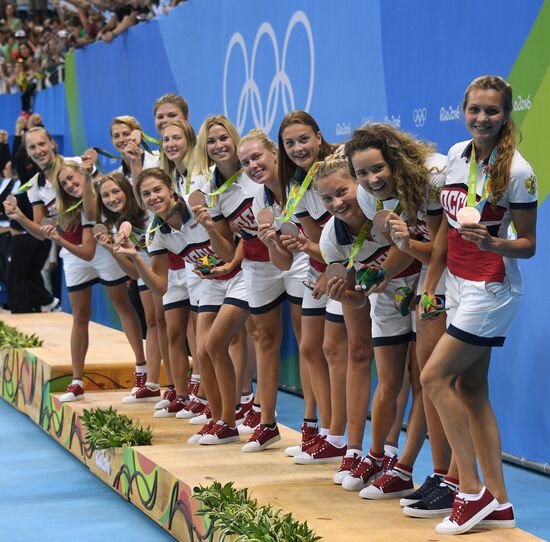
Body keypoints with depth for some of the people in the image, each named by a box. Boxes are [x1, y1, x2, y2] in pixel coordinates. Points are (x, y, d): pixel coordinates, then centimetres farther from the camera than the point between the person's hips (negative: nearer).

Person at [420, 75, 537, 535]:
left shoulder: (517, 171, -15)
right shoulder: (456, 155, 5)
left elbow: (529, 244, -11)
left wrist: (494, 243, -31)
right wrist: (430, 284, 12)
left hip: (492, 289, -7)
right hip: (458, 285, 7)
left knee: (435, 377, -11)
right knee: (471, 390, 7)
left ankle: (473, 491, -3)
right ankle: (498, 503, 12)